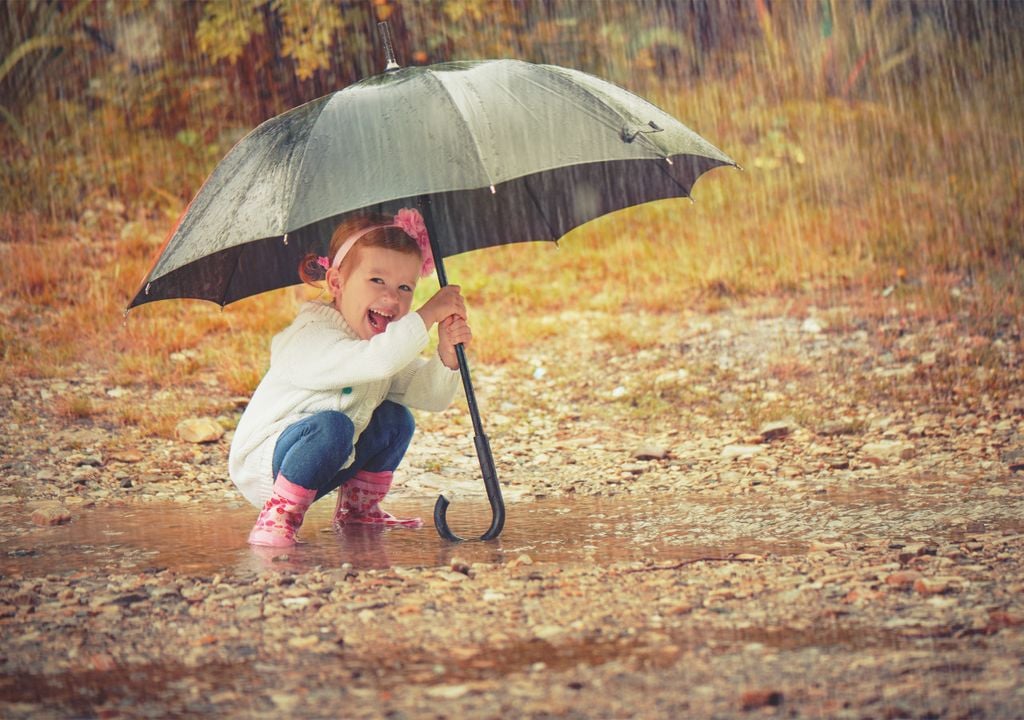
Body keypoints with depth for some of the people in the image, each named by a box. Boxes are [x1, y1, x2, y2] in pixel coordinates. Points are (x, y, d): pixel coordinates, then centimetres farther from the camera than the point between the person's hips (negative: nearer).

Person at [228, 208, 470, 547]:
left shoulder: (389, 342, 5)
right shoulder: (311, 338, -26)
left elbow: (434, 397, 0)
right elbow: (378, 360, -44)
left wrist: (447, 355, -19)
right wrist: (430, 313, -38)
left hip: (319, 466, 9)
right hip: (262, 467, -9)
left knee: (396, 418, 4)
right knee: (332, 426, -35)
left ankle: (358, 507, 17)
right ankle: (278, 516, -23)